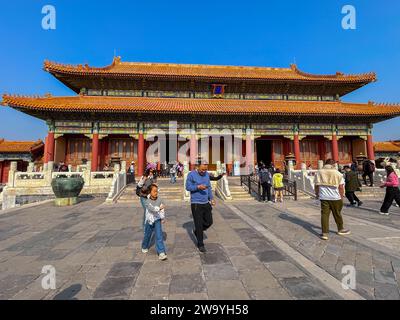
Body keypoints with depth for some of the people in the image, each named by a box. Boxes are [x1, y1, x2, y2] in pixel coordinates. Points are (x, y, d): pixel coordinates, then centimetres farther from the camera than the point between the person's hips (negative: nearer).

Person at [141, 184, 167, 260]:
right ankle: (144, 247, 47)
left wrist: (163, 218, 8)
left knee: (159, 235, -10)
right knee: (147, 235, 18)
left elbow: (162, 209, 4)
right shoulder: (147, 201, -16)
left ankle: (161, 252, -6)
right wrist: (159, 208, -45)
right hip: (149, 220, 0)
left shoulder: (159, 200, -8)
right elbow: (151, 208, -33)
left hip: (157, 220, 1)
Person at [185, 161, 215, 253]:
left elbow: (209, 187, 12)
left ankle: (196, 231, 37)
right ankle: (200, 244, 21)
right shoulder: (191, 174, -10)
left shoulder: (207, 174, 6)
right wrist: (198, 187, -25)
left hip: (206, 203, 6)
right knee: (199, 224, 2)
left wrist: (211, 198, 3)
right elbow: (188, 187, -10)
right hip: (196, 203, -5)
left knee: (209, 222, 10)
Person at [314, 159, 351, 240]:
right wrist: (341, 196, 6)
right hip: (335, 197, 0)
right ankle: (340, 229, 37)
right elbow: (341, 186, -4)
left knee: (324, 214, 2)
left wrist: (317, 194, 12)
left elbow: (317, 185, 1)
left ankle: (324, 233, 2)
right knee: (337, 214, 16)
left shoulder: (319, 172, 1)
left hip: (324, 197, 0)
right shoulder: (337, 173, -3)